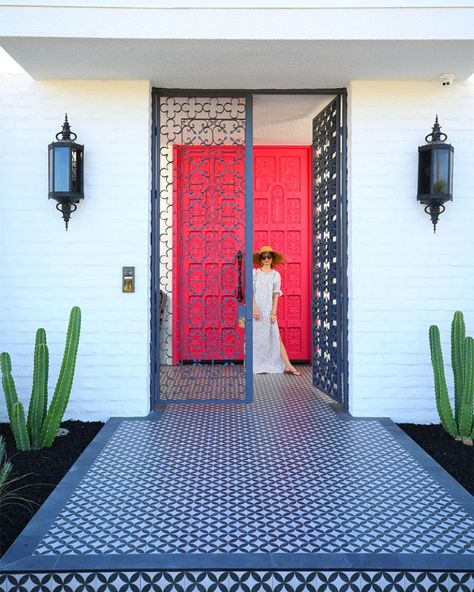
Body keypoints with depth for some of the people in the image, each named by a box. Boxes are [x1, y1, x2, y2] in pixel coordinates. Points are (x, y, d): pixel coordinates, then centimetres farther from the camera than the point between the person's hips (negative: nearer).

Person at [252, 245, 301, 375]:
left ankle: (287, 366, -4)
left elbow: (276, 294, 3)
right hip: (256, 308, 0)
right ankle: (257, 365, 12)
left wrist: (273, 312, -5)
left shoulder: (276, 275, 8)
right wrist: (255, 308, -13)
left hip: (268, 309, 1)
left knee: (276, 336, -2)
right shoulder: (255, 273, 5)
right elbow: (251, 291, -2)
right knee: (256, 336, 3)